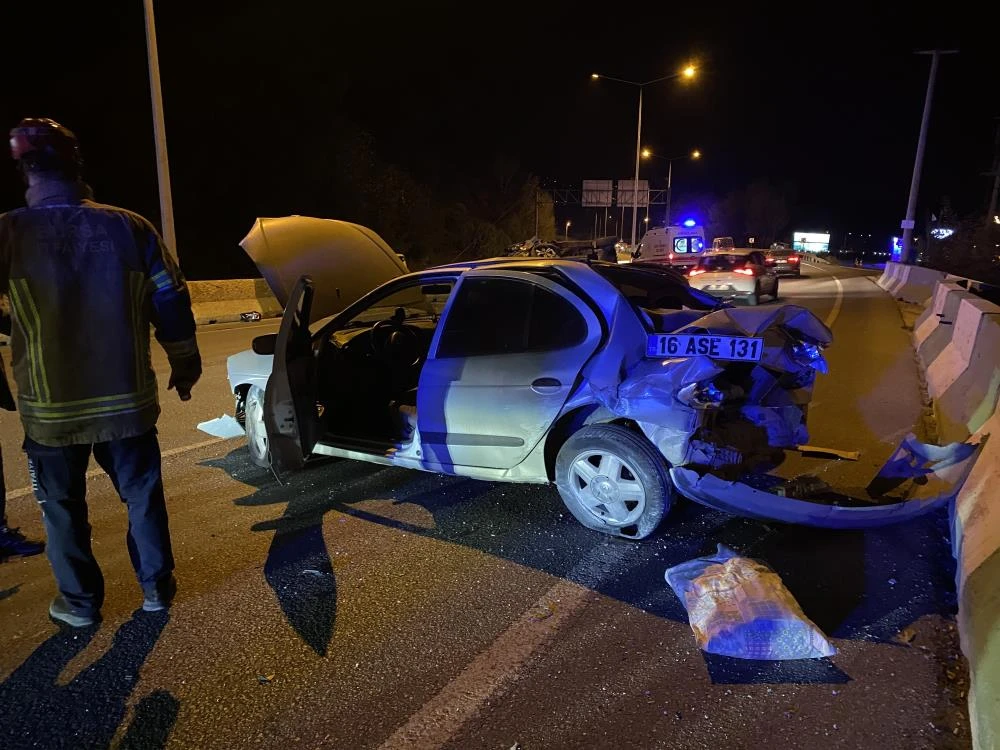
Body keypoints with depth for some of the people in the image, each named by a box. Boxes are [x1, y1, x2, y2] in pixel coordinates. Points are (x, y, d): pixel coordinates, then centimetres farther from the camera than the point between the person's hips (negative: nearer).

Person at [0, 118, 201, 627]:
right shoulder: (129, 227, -5)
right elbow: (171, 304, -1)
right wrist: (185, 365, 11)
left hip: (51, 407, -1)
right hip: (126, 398, 2)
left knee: (63, 506, 16)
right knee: (142, 494, 16)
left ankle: (80, 601, 27)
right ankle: (156, 586, 25)